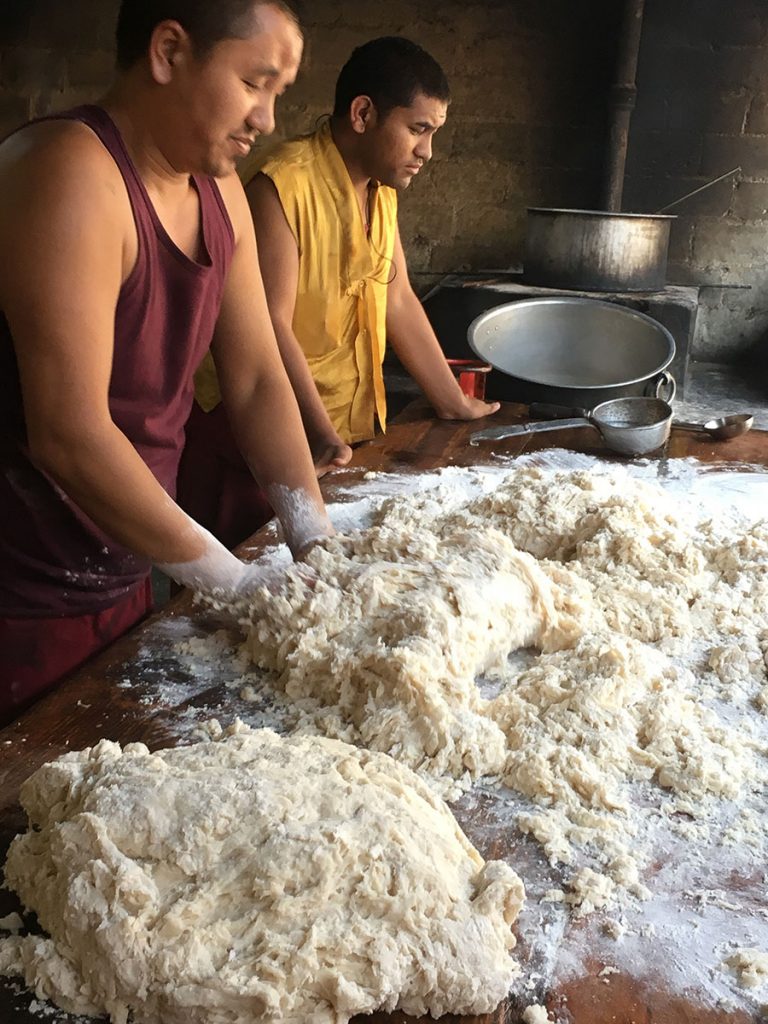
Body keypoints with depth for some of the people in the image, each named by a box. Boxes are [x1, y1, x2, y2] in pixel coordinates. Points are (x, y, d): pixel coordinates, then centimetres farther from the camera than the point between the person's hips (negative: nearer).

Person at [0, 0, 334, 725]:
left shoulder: (219, 189, 5)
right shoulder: (73, 173, -21)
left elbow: (257, 378, 4)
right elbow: (69, 434, -27)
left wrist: (317, 544, -6)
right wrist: (234, 582, -20)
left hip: (124, 577, 8)